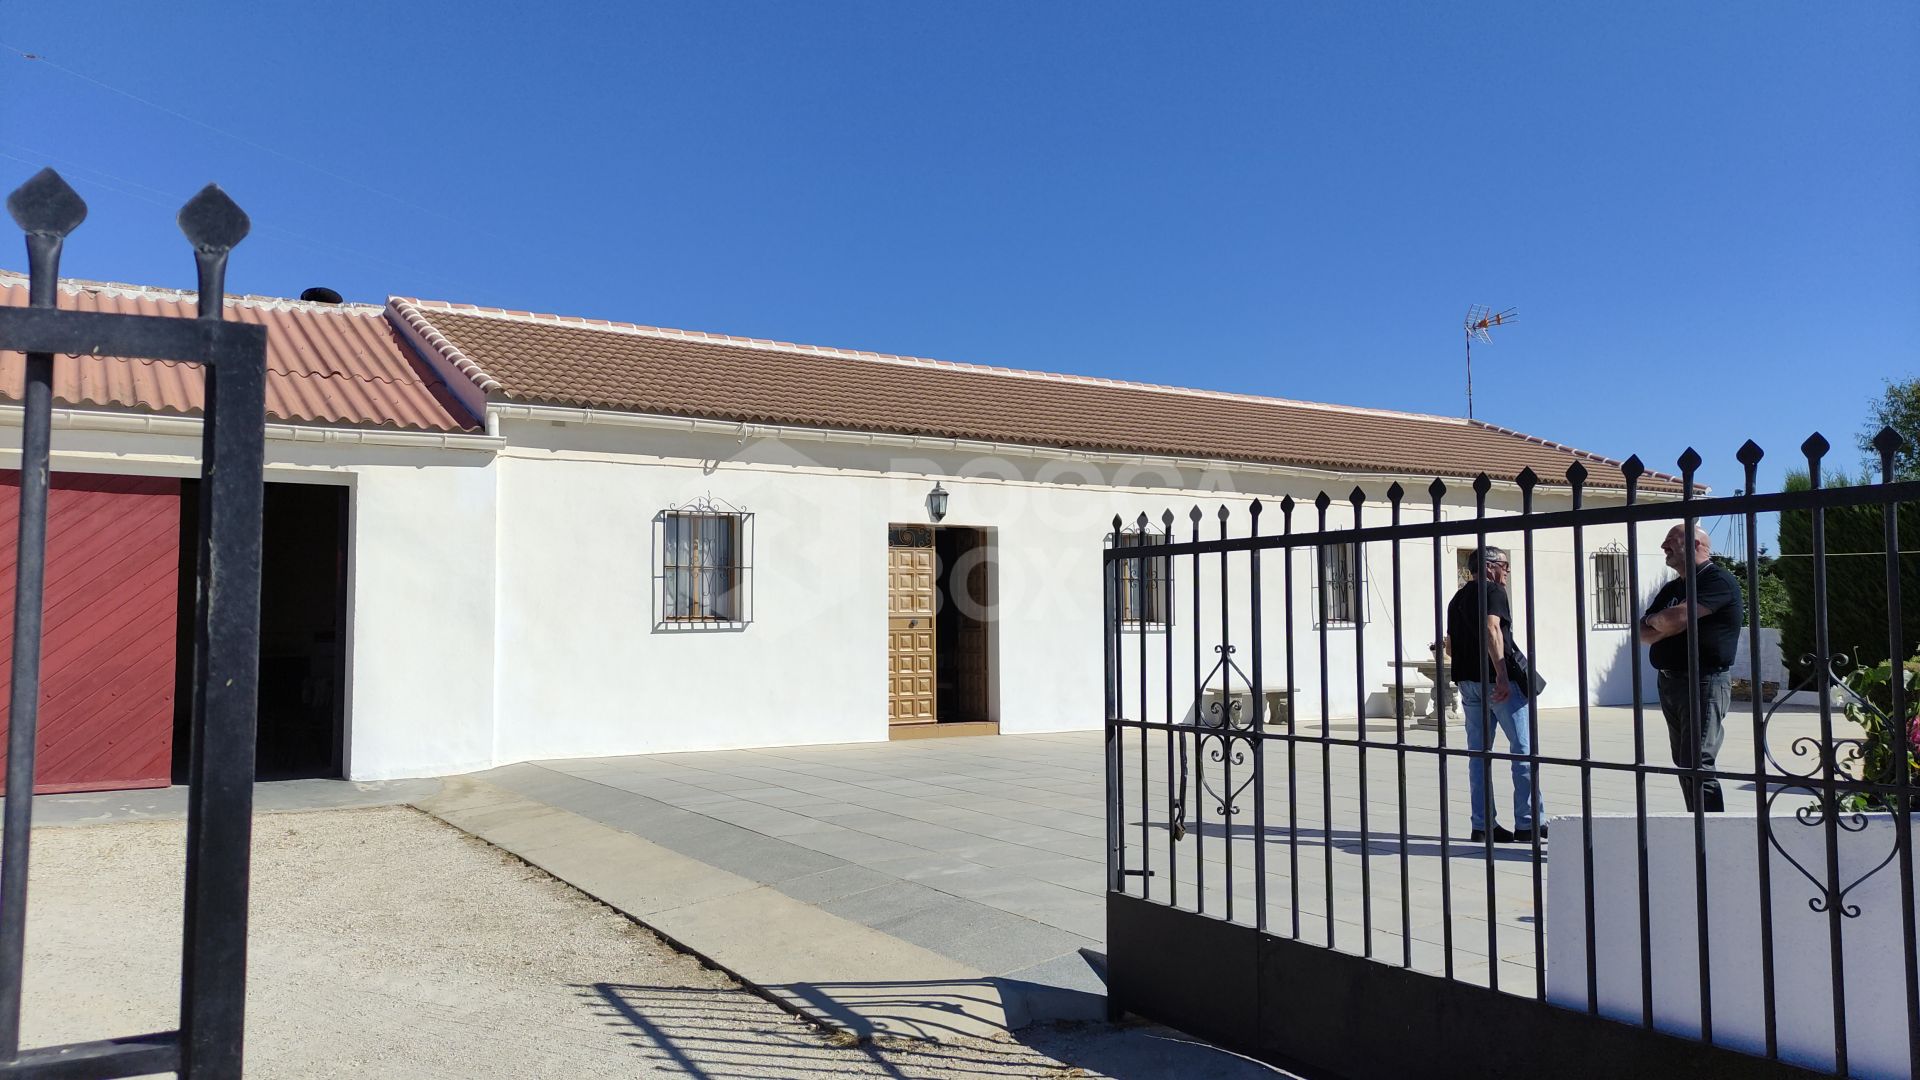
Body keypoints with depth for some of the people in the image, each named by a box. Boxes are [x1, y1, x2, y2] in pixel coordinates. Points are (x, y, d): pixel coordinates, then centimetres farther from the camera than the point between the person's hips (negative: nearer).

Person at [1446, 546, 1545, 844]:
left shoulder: (1458, 598, 19)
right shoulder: (1493, 591, -6)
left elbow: (1451, 640, 23)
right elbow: (1491, 628, -21)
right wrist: (1502, 674, -26)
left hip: (1467, 679, 8)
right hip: (1496, 680, -8)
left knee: (1478, 753, 8)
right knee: (1524, 749, -2)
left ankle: (1483, 825, 9)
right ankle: (1527, 823, -2)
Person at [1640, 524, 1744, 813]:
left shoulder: (1718, 580, -8)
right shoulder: (1671, 589, 20)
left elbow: (1678, 617, -22)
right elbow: (1643, 634, 12)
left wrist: (1654, 620, 0)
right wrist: (1666, 626, -9)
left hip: (1704, 683, -9)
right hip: (1670, 683, 9)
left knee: (1697, 765, -14)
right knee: (1684, 765, 11)